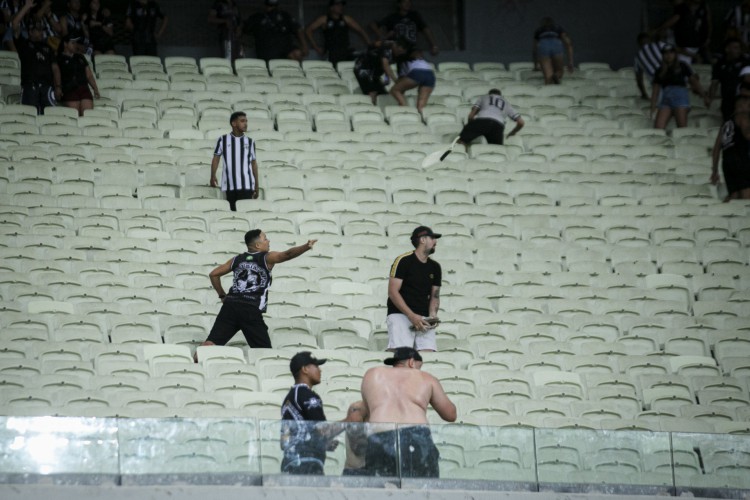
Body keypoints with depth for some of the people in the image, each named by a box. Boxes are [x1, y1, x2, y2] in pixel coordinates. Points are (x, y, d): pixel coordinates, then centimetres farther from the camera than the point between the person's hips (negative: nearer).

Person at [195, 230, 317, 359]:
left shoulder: (237, 260, 19)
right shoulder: (267, 258, 6)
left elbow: (214, 274, 22)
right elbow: (287, 254, -10)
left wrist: (222, 295, 29)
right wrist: (306, 247, -19)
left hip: (231, 305, 4)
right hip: (251, 310, -4)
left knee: (212, 341, -4)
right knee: (264, 350, 2)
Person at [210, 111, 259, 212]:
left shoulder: (250, 142, 9)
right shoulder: (223, 140, 6)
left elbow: (254, 163, 12)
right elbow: (216, 158, 4)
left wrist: (256, 185, 11)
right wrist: (213, 176, -12)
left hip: (246, 185, 0)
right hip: (229, 185, 0)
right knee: (232, 211, 4)